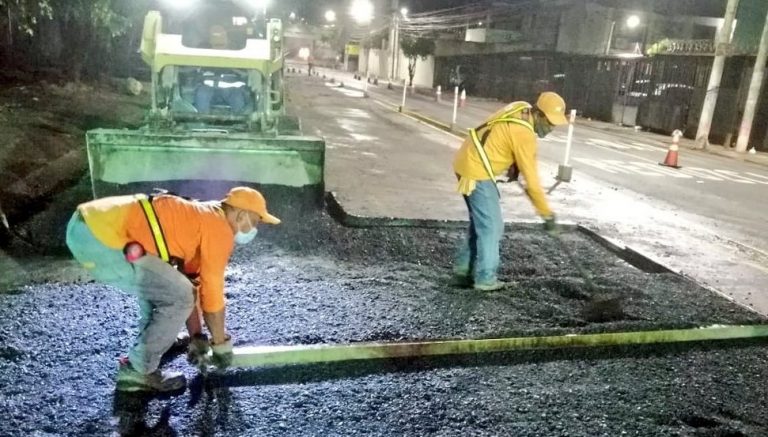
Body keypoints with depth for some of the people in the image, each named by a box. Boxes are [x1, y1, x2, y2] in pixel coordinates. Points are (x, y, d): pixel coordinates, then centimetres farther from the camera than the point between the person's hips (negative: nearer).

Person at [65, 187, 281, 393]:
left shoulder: (199, 217, 24)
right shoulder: (220, 231, -4)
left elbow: (188, 282, 28)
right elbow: (212, 292, -1)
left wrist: (197, 337, 29)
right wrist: (221, 344, 13)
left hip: (88, 223, 10)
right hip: (101, 238, -10)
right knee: (177, 297, -4)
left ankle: (155, 340, 35)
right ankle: (138, 370, 8)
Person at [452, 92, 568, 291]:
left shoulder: (521, 108, 5)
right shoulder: (524, 135, -21)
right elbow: (532, 180, -18)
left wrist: (513, 164, 11)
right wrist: (547, 214, -11)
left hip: (466, 162, 9)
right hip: (477, 172, -9)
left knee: (481, 222, 16)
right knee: (491, 226, -1)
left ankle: (463, 270, 21)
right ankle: (485, 278, 7)